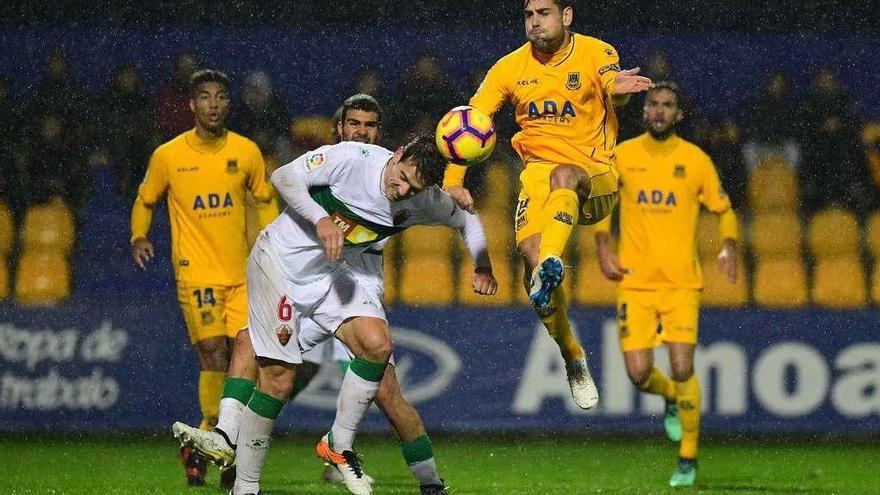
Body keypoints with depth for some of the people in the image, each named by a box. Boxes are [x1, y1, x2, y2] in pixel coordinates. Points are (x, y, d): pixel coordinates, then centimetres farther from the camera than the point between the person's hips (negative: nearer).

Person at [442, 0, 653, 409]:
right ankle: (573, 360, -8)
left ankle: (550, 265, -61)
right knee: (530, 251, -22)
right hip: (540, 171, 2)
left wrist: (617, 88, -48)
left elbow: (613, 83, -22)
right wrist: (453, 180, -11)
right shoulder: (511, 67, 4)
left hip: (596, 178, -2)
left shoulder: (595, 53, -2)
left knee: (564, 174, -37)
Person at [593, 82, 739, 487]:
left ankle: (688, 459, 5)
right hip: (635, 283, 1)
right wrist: (603, 248, 5)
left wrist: (728, 247, -8)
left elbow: (724, 210, 11)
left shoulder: (695, 160, 1)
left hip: (681, 283, -1)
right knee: (639, 374, -6)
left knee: (682, 370, -11)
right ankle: (672, 399, 31)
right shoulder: (622, 156, 3)